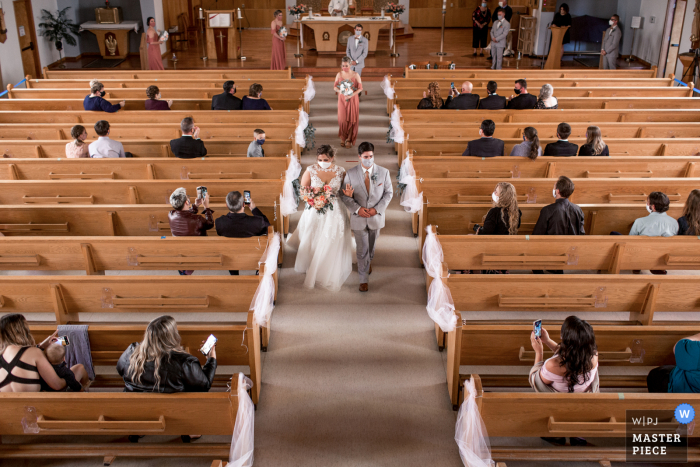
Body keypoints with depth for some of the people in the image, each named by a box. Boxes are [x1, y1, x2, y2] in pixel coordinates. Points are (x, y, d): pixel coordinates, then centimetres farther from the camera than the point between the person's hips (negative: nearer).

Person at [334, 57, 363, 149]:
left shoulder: (355, 75, -4)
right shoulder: (339, 75, 2)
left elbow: (360, 88, -5)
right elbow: (335, 87, 6)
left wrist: (351, 95, -17)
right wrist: (340, 91, -15)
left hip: (353, 100, -1)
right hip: (342, 99, 1)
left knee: (352, 119, -1)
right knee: (342, 119, -1)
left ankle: (349, 140, 7)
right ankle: (343, 138, 16)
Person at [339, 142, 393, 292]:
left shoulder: (383, 172, -8)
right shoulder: (350, 174, -10)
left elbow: (389, 193, -2)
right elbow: (345, 196, -5)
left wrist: (377, 209, -14)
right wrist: (357, 209, -19)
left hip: (376, 217, 2)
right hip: (358, 218, -2)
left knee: (372, 245, 22)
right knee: (362, 249, 3)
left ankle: (369, 261, 54)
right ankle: (364, 279, 17)